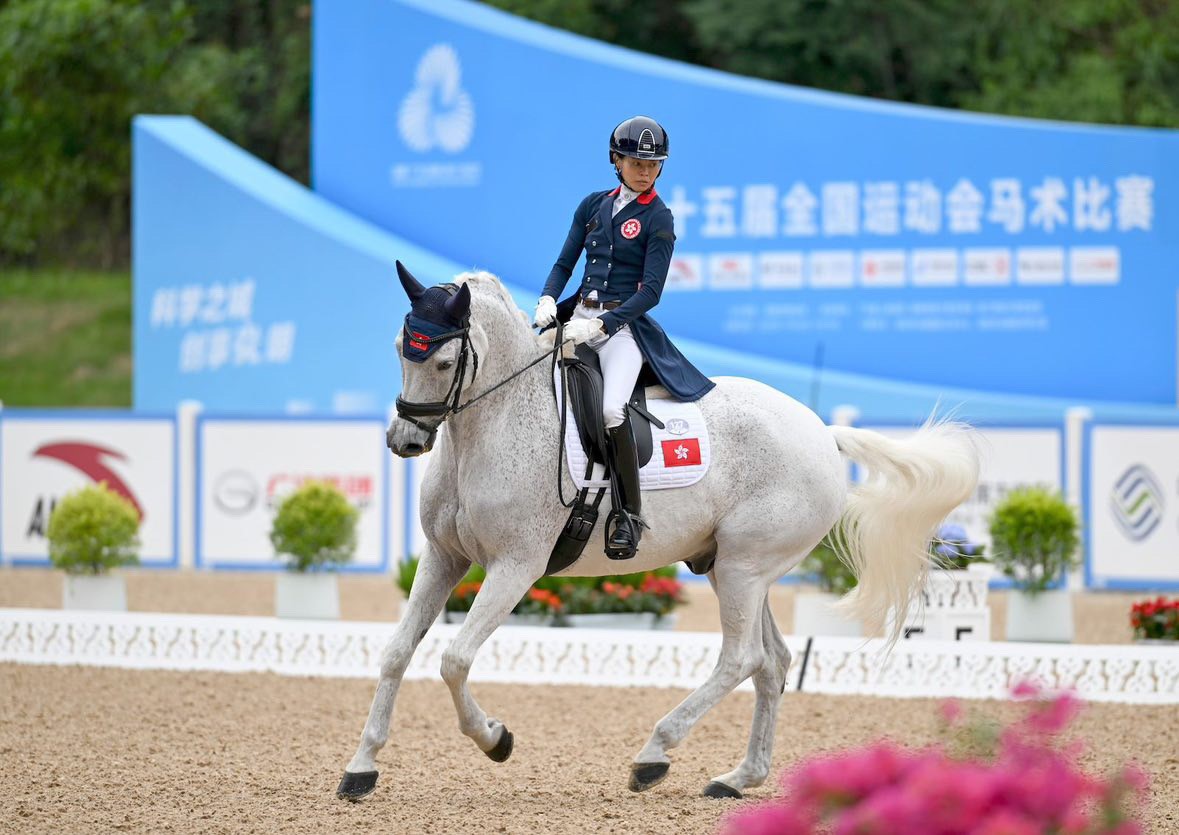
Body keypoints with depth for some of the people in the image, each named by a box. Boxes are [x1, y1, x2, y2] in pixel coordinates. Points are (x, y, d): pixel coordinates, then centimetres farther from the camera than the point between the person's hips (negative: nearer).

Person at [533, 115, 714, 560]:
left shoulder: (658, 219, -2)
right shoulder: (593, 205, 12)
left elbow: (650, 291, -9)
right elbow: (565, 262, 14)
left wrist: (599, 325, -19)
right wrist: (548, 299, -7)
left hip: (623, 324, -5)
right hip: (578, 314, 5)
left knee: (611, 410, -28)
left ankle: (629, 514, -19)